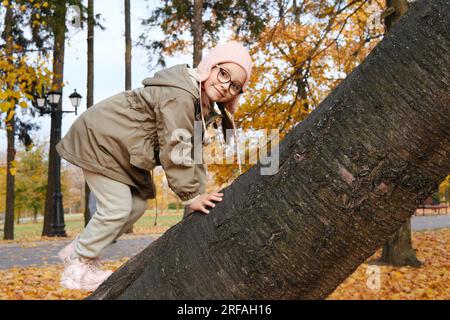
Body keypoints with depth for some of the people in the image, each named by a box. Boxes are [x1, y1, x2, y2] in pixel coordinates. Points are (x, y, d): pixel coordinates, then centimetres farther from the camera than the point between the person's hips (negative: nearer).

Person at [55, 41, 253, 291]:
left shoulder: (205, 105, 2)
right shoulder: (179, 96, -31)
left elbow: (192, 151, 2)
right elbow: (174, 150, -32)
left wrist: (200, 193, -6)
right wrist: (191, 196, -25)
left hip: (124, 147, 10)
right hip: (101, 139, -10)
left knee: (138, 205, 12)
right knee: (118, 208, -11)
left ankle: (79, 250, 25)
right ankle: (77, 267, 9)